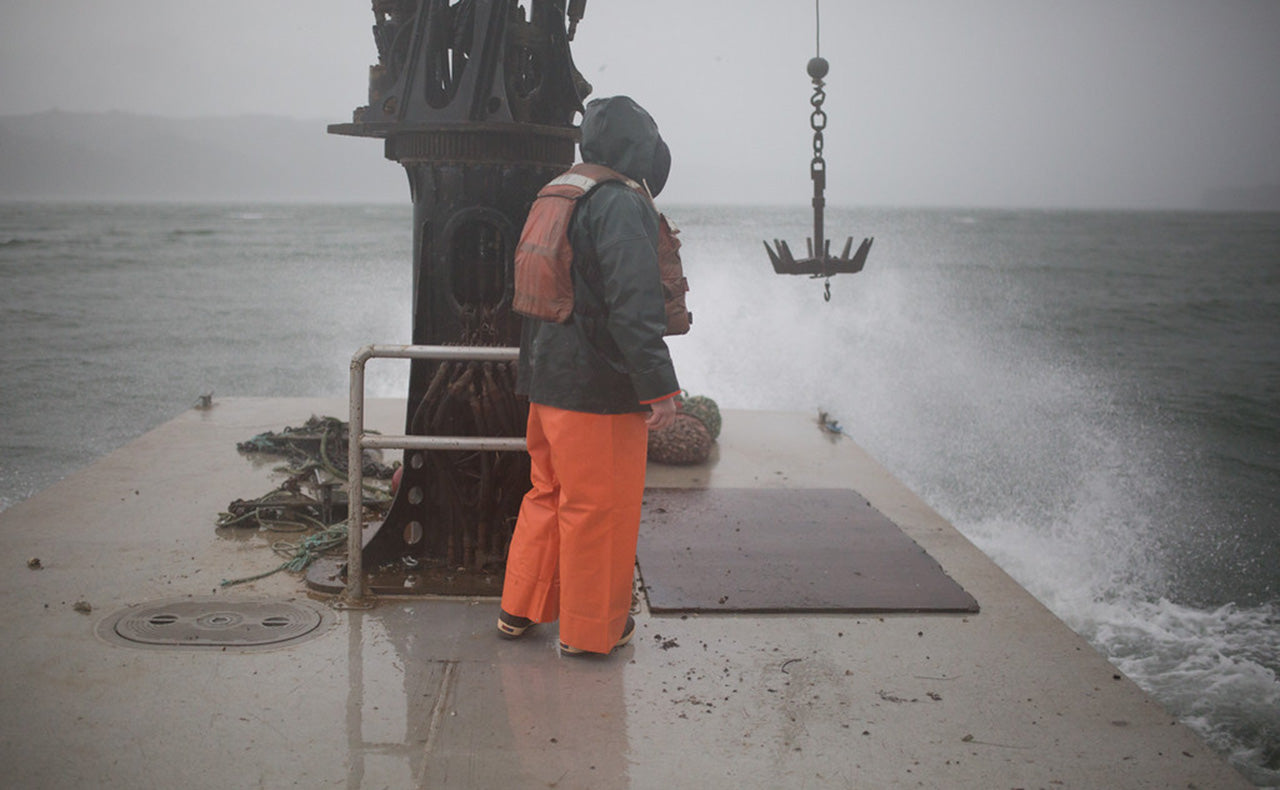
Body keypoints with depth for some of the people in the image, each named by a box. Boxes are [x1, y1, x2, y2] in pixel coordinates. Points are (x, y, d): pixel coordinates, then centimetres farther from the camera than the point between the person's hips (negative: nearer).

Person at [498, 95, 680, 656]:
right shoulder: (624, 206, -16)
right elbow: (634, 306, -24)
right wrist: (659, 388, -22)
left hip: (547, 381, 9)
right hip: (600, 389, -9)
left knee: (549, 493, 20)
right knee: (599, 506, 3)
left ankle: (520, 609, 30)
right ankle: (591, 630, 15)